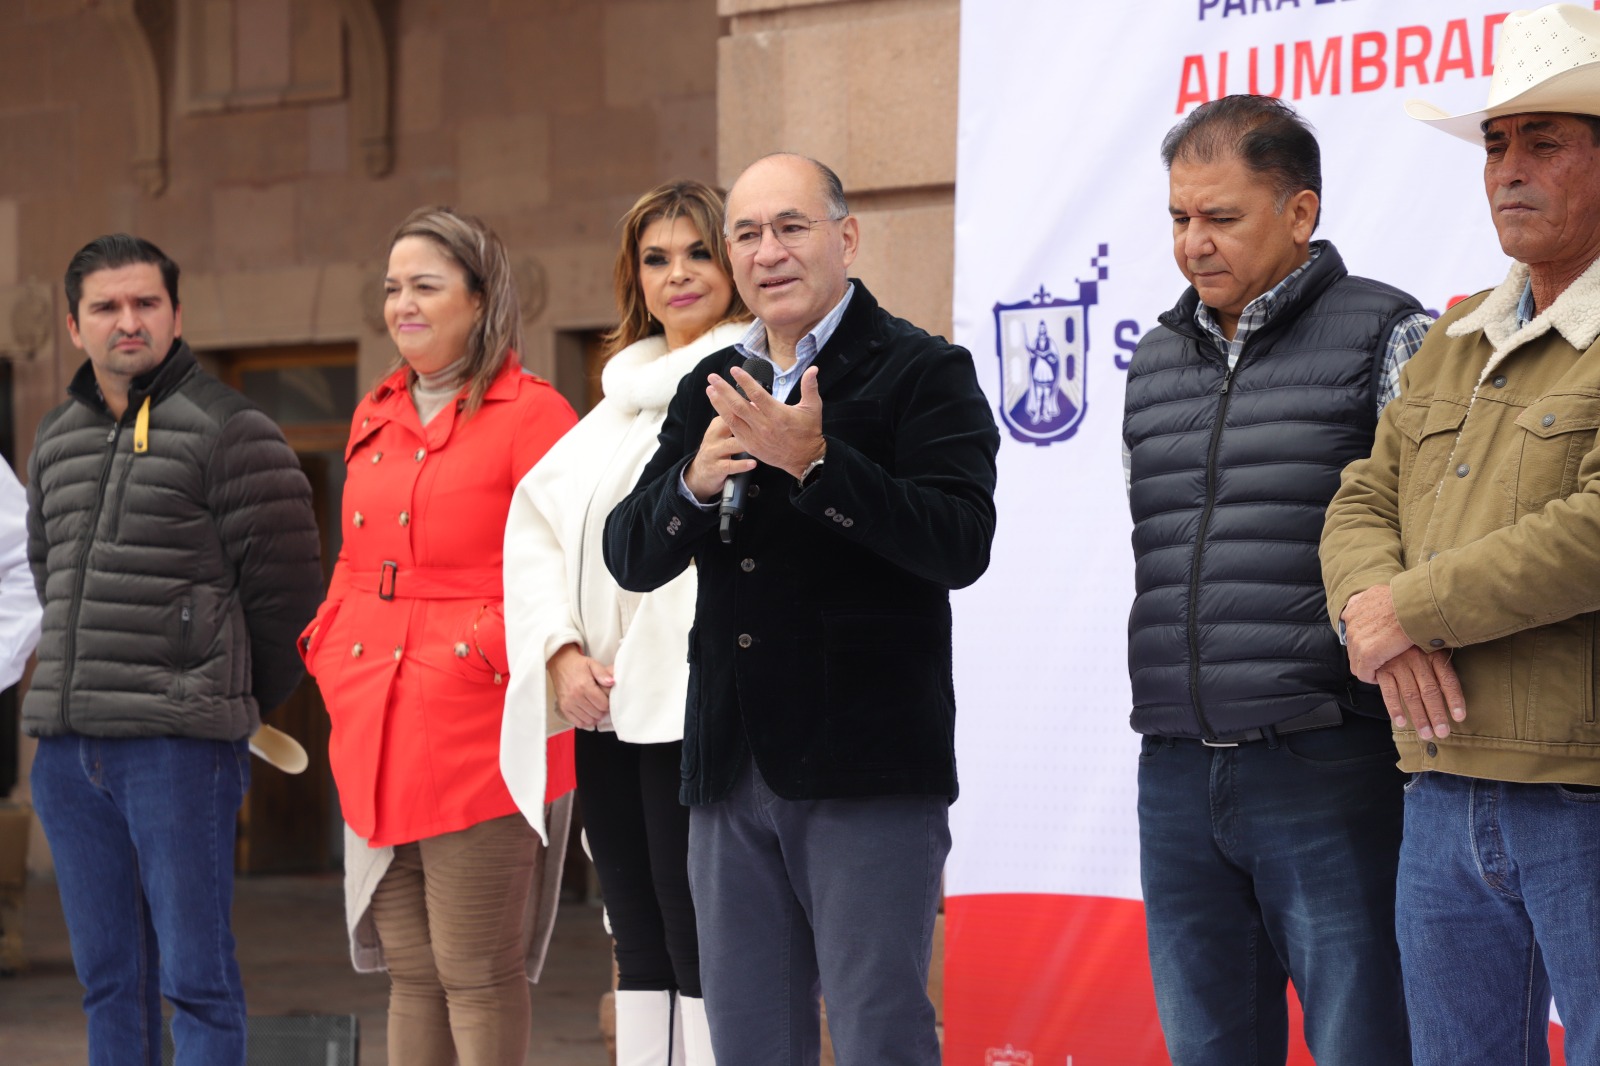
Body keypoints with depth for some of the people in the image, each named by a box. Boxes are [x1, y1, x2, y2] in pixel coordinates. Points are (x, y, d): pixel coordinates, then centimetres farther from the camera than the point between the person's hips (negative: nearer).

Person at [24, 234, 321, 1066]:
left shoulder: (228, 431, -5)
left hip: (178, 748, -6)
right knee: (107, 979, 11)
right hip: (66, 744, 7)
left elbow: (284, 589, -5)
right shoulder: (55, 442, 16)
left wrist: (233, 705, 5)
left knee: (195, 977, -5)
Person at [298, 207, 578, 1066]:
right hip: (374, 733, 7)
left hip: (478, 732, -7)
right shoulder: (375, 419, 17)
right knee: (409, 971, 12)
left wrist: (496, 654, -16)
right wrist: (331, 654, 11)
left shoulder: (530, 415, -6)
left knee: (478, 976, -4)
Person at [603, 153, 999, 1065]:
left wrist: (815, 465, -25)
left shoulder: (923, 372, -3)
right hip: (734, 770, 6)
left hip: (867, 771, -6)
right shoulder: (710, 389, 16)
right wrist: (694, 484, -10)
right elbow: (632, 559, 10)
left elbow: (961, 544, -16)